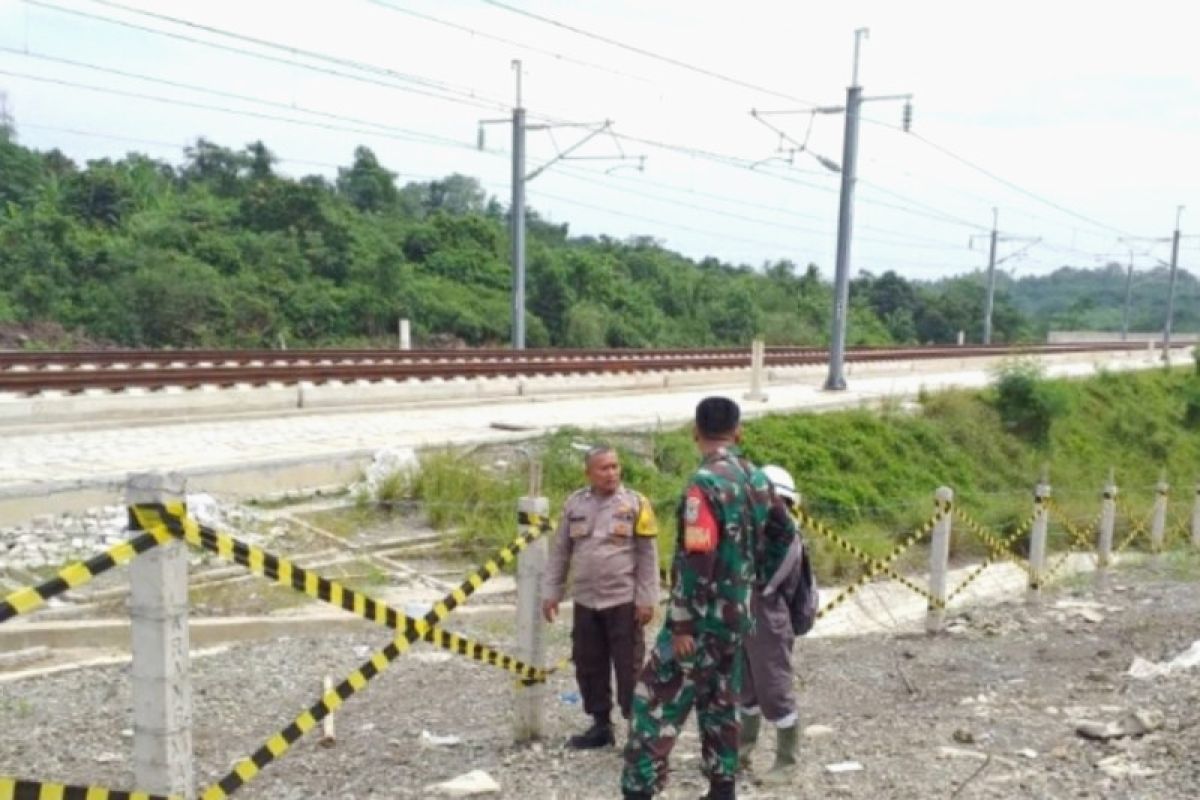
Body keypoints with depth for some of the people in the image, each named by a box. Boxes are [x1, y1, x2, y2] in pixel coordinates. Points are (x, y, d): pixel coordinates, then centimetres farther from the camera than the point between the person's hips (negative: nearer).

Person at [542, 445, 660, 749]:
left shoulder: (634, 503, -4)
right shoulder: (574, 504, 6)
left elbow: (647, 556, -4)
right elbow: (560, 552, 11)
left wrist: (646, 599, -9)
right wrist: (551, 592, 7)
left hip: (624, 601, -4)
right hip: (585, 602, 4)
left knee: (630, 668, 1)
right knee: (589, 667, 12)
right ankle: (600, 725, 26)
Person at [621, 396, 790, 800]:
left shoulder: (705, 483, -19)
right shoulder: (758, 480, 6)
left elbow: (695, 561, -23)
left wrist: (682, 624, -18)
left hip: (704, 618, -8)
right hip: (737, 615, 8)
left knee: (657, 702, -1)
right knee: (720, 704, 17)